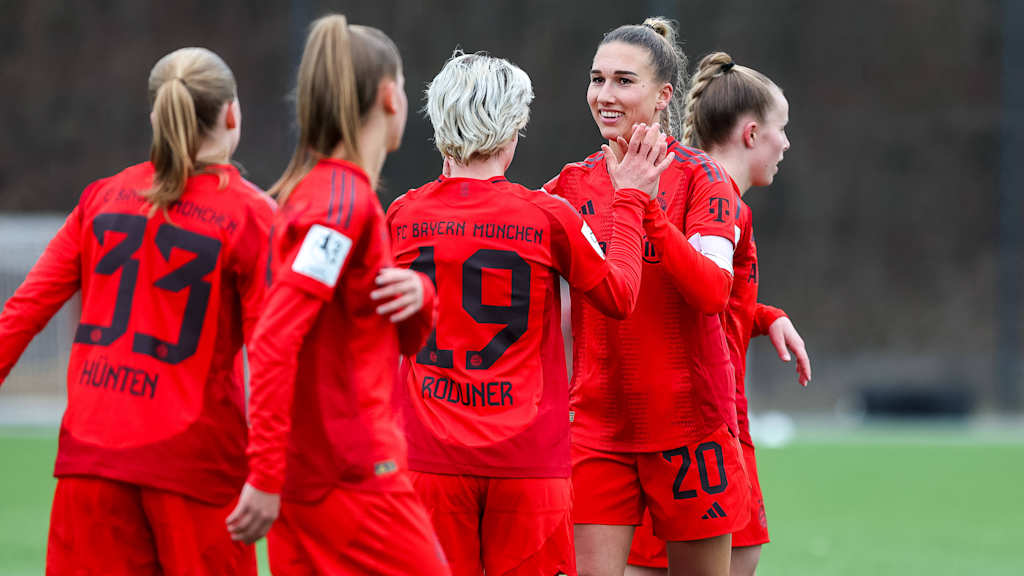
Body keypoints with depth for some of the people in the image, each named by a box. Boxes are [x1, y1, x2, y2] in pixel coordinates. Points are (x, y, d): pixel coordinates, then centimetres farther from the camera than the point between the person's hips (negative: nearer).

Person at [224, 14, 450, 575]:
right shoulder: (344, 199, -13)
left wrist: (418, 294, -3)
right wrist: (266, 478, -25)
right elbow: (274, 341, -23)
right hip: (355, 480, -9)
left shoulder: (309, 191, 15)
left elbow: (403, 337, 20)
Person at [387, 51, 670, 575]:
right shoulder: (548, 217, -5)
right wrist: (629, 199, 17)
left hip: (431, 456, 2)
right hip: (527, 458, -2)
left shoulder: (402, 216, 2)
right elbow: (619, 296, 7)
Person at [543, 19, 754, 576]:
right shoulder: (574, 184, 7)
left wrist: (646, 205, -26)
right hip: (597, 422, 2)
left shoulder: (699, 176, -4)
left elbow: (712, 290, -17)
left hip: (688, 421, -2)